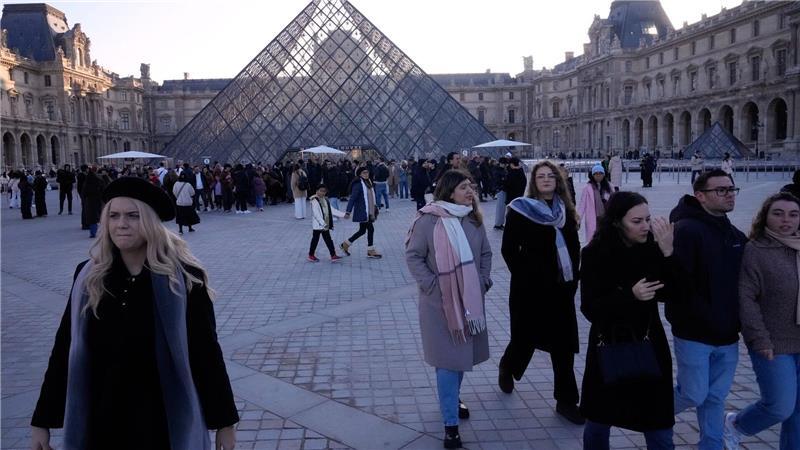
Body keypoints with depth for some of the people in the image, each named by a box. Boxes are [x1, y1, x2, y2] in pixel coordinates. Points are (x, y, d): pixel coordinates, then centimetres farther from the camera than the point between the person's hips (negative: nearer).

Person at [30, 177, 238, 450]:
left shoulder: (183, 277, -13)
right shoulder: (88, 277, -3)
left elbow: (206, 350, -9)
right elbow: (64, 348, 4)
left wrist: (224, 421, -6)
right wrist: (42, 420, 7)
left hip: (166, 419, -3)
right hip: (102, 419, 3)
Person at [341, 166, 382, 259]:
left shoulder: (369, 182, 11)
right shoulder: (358, 184, -14)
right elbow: (352, 198, -19)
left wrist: (374, 209, 21)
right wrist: (348, 211, -24)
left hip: (368, 212, 9)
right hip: (362, 212, -9)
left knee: (362, 230, 12)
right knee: (370, 229, -4)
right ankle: (370, 251, 9)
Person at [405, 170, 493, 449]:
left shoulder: (473, 219, 2)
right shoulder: (429, 220, -15)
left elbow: (485, 253, 12)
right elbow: (413, 256, -10)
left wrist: (484, 280, 1)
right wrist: (431, 285, -16)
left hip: (470, 299, 5)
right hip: (440, 301, -5)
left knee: (462, 353, 19)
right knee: (448, 358, 0)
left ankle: (452, 398, 44)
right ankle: (450, 423, 10)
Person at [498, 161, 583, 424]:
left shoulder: (565, 210, 7)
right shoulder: (520, 210, -7)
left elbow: (574, 246, 12)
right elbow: (509, 250, -8)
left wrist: (573, 278, 4)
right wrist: (524, 277, -11)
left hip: (562, 286, 4)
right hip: (531, 287, -4)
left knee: (563, 343, 6)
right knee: (526, 337, 9)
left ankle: (566, 400, 17)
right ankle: (507, 366, 42)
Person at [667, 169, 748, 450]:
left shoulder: (736, 235, 10)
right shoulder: (687, 230, -15)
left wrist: (734, 322, 5)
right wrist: (706, 320, -20)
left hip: (727, 335, 7)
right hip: (694, 335, -6)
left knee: (716, 398, 14)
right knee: (694, 395, 1)